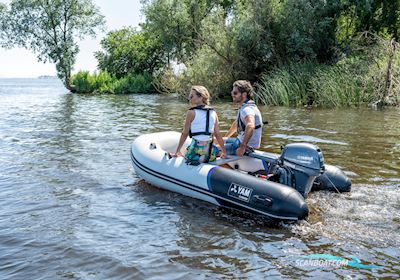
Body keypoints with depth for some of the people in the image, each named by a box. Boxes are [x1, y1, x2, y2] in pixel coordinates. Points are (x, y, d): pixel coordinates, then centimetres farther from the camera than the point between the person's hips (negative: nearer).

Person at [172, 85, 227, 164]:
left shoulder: (191, 112, -4)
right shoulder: (213, 113, 8)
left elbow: (185, 134, -1)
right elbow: (218, 134, 9)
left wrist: (177, 152, 8)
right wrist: (224, 152, 16)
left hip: (196, 151, -5)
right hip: (210, 151, 5)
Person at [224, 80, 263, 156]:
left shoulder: (247, 109, -25)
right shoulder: (242, 107, 9)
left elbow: (250, 126, -44)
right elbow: (236, 124, 25)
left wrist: (242, 147, -41)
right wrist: (225, 138, 28)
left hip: (248, 146, -10)